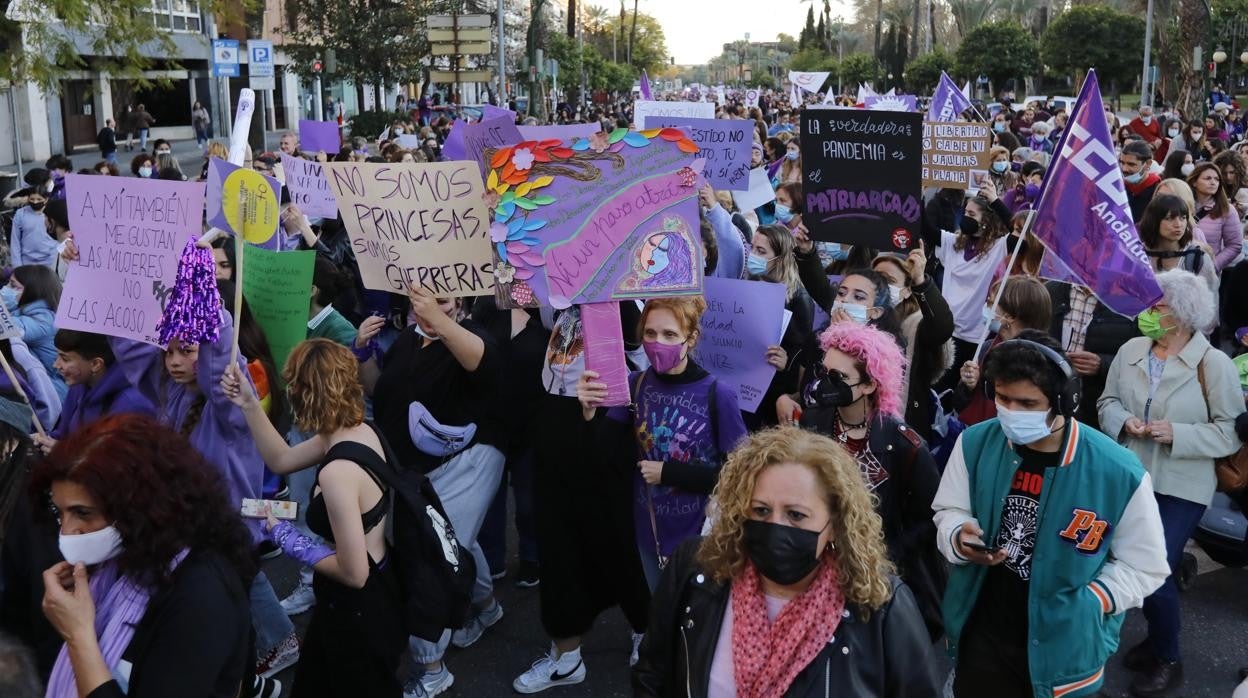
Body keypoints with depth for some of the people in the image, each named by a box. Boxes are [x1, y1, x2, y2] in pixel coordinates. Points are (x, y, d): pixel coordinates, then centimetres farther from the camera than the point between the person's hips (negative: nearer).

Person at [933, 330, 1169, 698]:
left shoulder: (1119, 473, -18)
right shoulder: (975, 443, -11)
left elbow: (1143, 566, -6)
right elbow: (949, 512, 4)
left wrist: (1085, 605, -15)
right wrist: (960, 538, -17)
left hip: (1064, 648, -2)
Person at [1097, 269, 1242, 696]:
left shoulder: (1214, 364, -13)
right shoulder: (1131, 350, 0)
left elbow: (1232, 432, -11)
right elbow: (1107, 402, 8)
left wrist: (1177, 433, -22)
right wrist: (1123, 421, -14)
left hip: (1181, 488, -5)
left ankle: (1168, 661, 19)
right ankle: (1157, 638, 42)